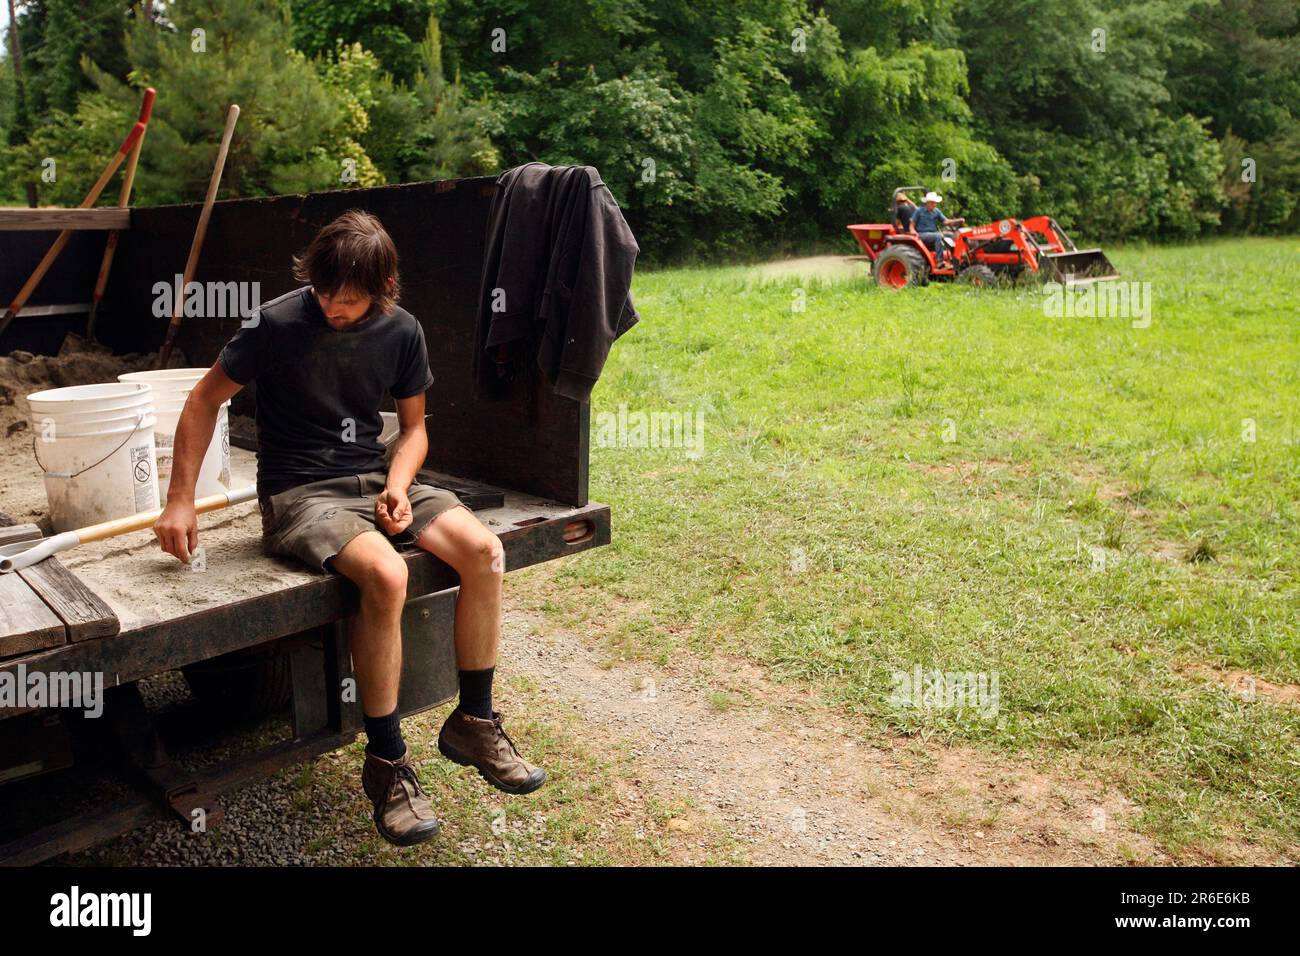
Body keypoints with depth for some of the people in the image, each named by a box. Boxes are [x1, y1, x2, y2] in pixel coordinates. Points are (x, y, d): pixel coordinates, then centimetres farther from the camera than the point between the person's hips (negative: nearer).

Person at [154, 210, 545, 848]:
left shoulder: (401, 331, 1)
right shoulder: (278, 323, -11)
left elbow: (413, 427, 12)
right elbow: (204, 400, -1)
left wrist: (398, 483, -9)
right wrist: (180, 502, -6)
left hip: (375, 477, 5)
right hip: (299, 492, -4)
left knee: (484, 551, -20)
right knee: (385, 575, -34)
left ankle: (473, 722, -2)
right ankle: (386, 761, -16)